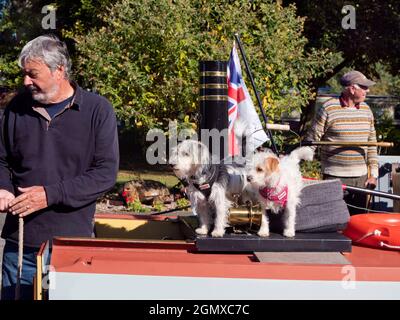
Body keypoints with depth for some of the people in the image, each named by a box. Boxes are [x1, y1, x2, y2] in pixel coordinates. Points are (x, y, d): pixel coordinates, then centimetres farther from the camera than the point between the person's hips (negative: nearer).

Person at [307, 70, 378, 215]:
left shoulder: (366, 109, 11)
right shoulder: (328, 108, -8)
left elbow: (372, 144, 14)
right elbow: (311, 141, -5)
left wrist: (373, 174, 9)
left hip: (361, 177, 6)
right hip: (335, 176, -5)